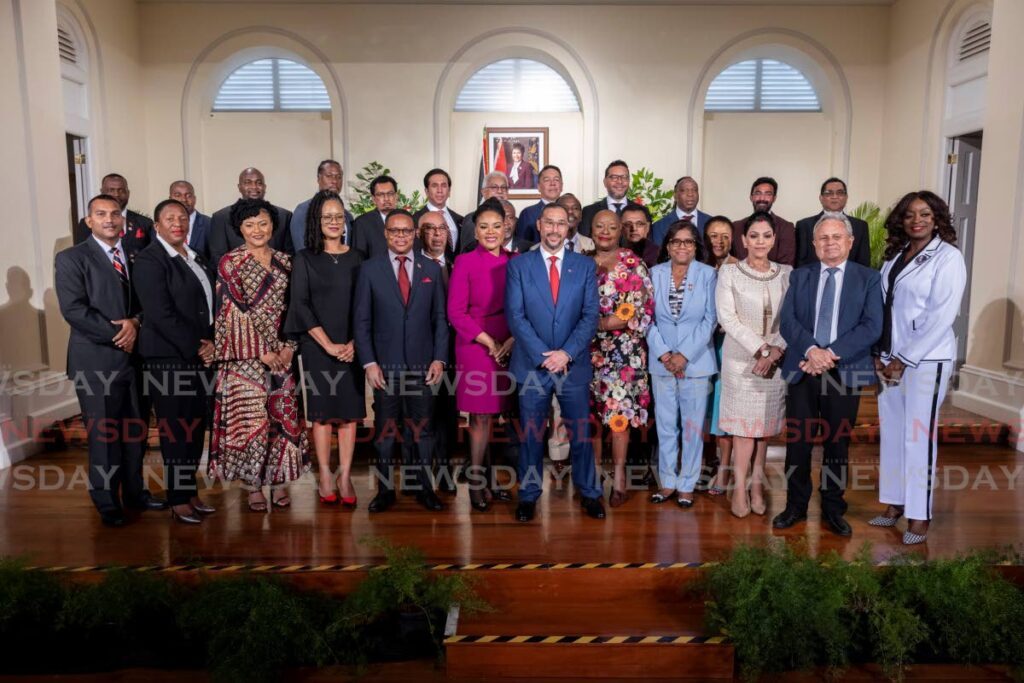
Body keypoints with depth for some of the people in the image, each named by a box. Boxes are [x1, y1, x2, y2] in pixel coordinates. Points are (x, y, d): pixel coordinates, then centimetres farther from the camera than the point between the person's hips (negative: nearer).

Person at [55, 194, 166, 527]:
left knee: (135, 431, 11)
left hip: (134, 356, 5)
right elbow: (73, 309, -12)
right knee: (103, 434, 3)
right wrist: (116, 333, -14)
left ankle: (134, 492, 26)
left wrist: (135, 322, -9)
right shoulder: (71, 258, -2)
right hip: (97, 361, -5)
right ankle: (107, 503, 17)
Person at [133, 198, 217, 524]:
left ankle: (190, 491, 22)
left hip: (201, 356, 7)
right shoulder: (149, 260, -7)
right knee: (175, 429, 0)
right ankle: (178, 501, 11)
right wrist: (195, 348, -13)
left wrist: (211, 343, 0)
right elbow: (161, 314, -15)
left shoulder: (197, 259, 16)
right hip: (168, 358, -7)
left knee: (196, 427, 10)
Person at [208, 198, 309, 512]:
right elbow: (234, 311, -8)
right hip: (246, 354, -4)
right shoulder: (230, 262, -2)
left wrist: (289, 345, -3)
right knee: (249, 417, -1)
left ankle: (279, 480, 17)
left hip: (281, 353, 4)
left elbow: (292, 307, 10)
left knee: (283, 415, 5)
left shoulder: (284, 261, 10)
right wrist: (262, 351, -13)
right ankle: (252, 485, 11)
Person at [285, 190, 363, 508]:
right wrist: (328, 344, -10)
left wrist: (354, 343, -7)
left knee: (349, 412, 1)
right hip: (316, 346, -2)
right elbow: (300, 305, -4)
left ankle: (345, 478, 7)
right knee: (322, 412, 3)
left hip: (351, 347, 2)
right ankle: (325, 478, 10)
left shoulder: (355, 258, 8)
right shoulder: (305, 258, 2)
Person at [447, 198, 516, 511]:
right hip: (475, 346, -3)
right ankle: (476, 482, 12)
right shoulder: (465, 262, -3)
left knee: (492, 415, 9)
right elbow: (455, 312, -6)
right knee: (481, 416, 0)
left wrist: (513, 339, -7)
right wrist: (488, 341, -11)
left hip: (508, 347, 3)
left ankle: (488, 477, 20)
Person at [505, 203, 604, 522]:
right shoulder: (518, 265, 2)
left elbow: (590, 315, -1)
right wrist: (543, 355, -13)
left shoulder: (585, 265, 5)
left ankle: (589, 493, 24)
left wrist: (567, 353, -13)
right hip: (531, 364, -1)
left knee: (581, 433, 9)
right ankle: (529, 494, 23)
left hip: (574, 364, 1)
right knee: (531, 434, 8)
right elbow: (515, 315, -5)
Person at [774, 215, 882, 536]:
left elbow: (872, 327, -7)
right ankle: (796, 506, 20)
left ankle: (833, 509, 25)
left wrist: (831, 353, -17)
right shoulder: (799, 276, 8)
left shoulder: (868, 278, 3)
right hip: (803, 369, 1)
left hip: (845, 371, -1)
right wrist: (812, 349, -18)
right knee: (798, 441, 6)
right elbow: (787, 320, -1)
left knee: (838, 443, 10)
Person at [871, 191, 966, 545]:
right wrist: (880, 353, 1)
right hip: (890, 357, 6)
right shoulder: (895, 255, 11)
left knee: (918, 436, -2)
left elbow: (941, 317, -14)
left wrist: (905, 360, -14)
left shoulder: (948, 257, -7)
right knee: (890, 431, 10)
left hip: (926, 359, -6)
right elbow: (882, 307, 10)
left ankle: (919, 516, 9)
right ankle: (894, 503, 22)